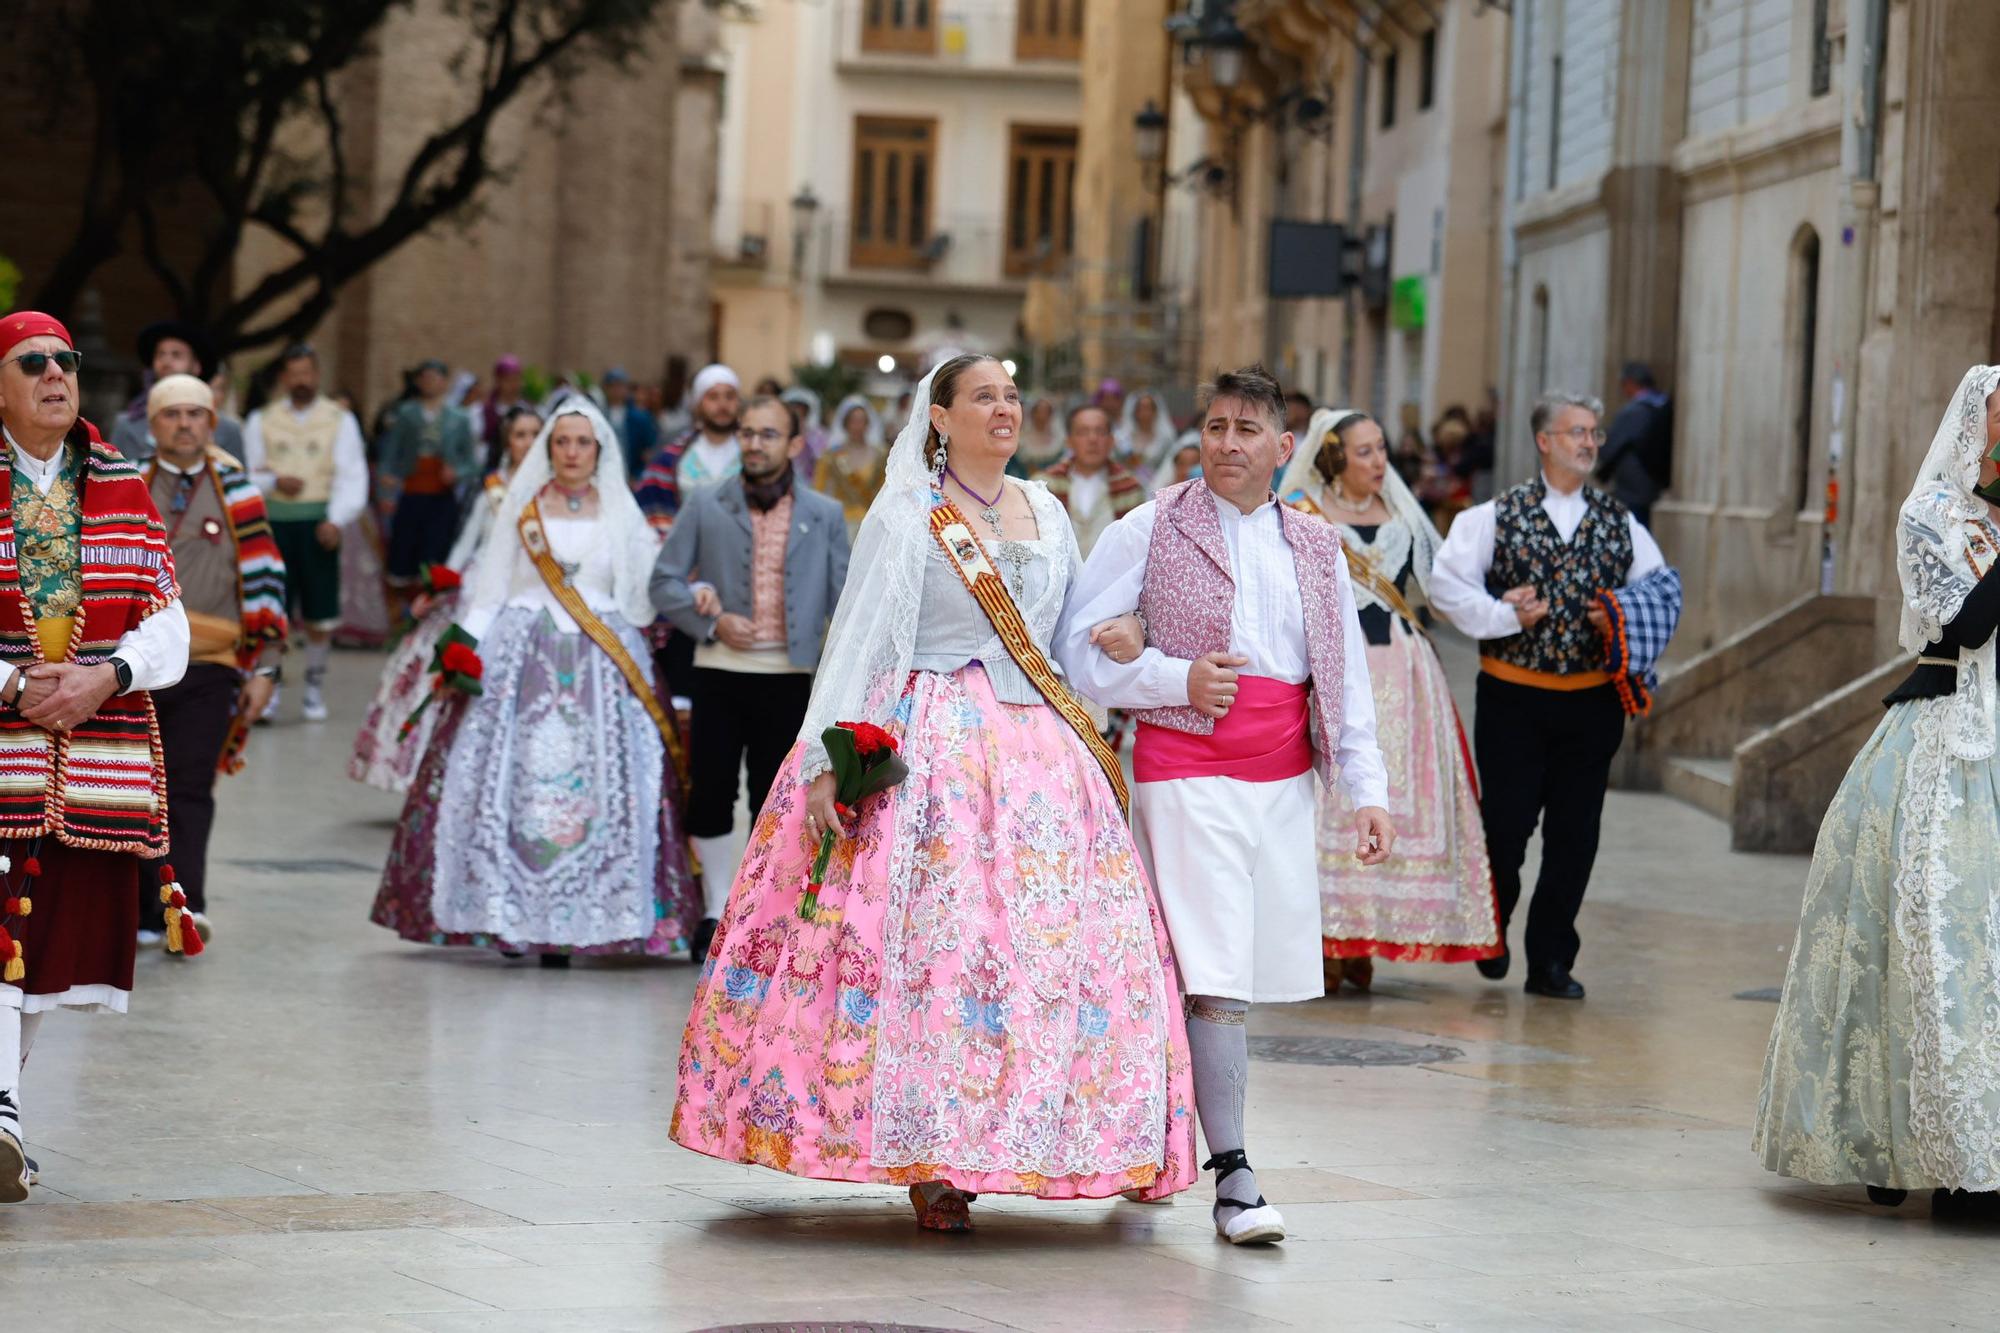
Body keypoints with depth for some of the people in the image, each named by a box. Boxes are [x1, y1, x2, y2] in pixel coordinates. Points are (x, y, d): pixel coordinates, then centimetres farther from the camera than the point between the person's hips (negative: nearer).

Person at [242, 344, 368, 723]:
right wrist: (274, 481, -11)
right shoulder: (261, 421, 10)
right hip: (274, 520, 1)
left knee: (320, 613, 3)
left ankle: (314, 686, 16)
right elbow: (248, 473, 10)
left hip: (318, 522, -1)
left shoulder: (339, 419, 5)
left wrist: (337, 520, -15)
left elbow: (351, 476, -2)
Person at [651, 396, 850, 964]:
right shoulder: (706, 507, 4)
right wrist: (711, 622, -11)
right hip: (720, 671, 0)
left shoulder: (824, 515, 6)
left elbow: (842, 599, 7)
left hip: (788, 677, 0)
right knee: (710, 795, 0)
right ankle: (716, 912, 15)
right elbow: (665, 581, 3)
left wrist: (847, 677, -2)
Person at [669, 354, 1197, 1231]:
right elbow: (859, 639, -8)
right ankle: (928, 1164, -6)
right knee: (928, 938, -12)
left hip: (1036, 749, 6)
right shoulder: (906, 515, -1)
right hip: (929, 751, -5)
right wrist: (827, 762, -16)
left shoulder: (1045, 513, 16)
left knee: (1060, 936, -3)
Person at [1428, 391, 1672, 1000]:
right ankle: (1491, 932, 26)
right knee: (1505, 825, 0)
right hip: (1513, 697, -3)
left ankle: (1551, 961, 13)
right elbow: (1447, 581, -5)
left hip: (1592, 701, 3)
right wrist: (1504, 616, -15)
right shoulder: (1499, 515, 0)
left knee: (1575, 836, 3)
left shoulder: (1619, 522, 9)